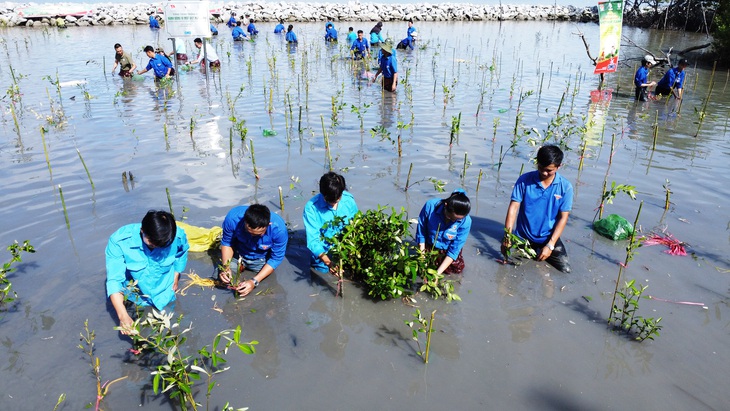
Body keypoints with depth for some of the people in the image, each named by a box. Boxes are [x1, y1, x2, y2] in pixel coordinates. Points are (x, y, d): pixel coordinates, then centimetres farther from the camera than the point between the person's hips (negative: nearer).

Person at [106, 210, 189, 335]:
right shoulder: (119, 241, -35)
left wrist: (175, 278, 3)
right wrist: (123, 316, -45)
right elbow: (114, 280, -36)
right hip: (135, 296, 0)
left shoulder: (178, 236, -30)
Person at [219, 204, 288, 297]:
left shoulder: (279, 228, -38)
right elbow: (227, 243, -15)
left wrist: (254, 281, -31)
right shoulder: (232, 217, -34)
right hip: (239, 253, 1)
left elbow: (276, 259, -24)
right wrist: (226, 267, -31)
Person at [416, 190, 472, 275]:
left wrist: (438, 273, -29)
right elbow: (421, 231, -14)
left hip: (447, 250, 1)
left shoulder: (465, 222, -29)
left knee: (457, 268, -11)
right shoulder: (430, 206, -29)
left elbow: (454, 249, -23)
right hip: (430, 246, 0)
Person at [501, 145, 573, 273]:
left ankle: (541, 252, 20)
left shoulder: (565, 187, -9)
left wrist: (550, 245, -15)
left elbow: (563, 218, -7)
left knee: (565, 269, -9)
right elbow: (513, 207, -11)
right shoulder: (524, 180, -11)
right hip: (523, 235, 0)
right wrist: (508, 234, -20)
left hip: (548, 237, 1)